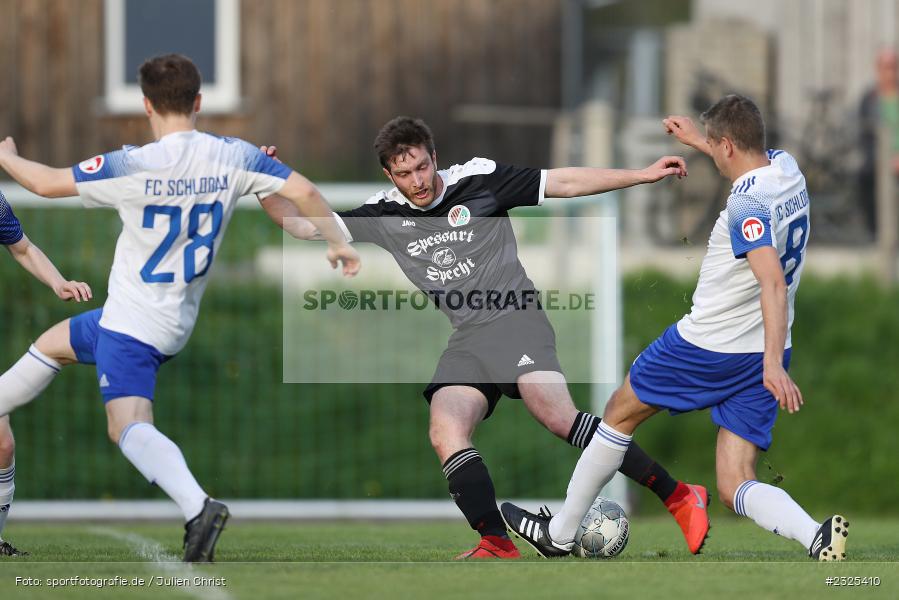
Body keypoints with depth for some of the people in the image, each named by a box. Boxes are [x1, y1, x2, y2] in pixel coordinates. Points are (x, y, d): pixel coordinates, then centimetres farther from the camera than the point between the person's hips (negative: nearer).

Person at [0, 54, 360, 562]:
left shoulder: (133, 167, -20)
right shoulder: (232, 157, -7)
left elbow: (47, 183, -11)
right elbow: (301, 190, -7)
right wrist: (337, 242, 10)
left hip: (131, 323, -8)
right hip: (177, 324, 8)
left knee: (130, 426, -18)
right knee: (54, 343, 28)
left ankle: (198, 506, -38)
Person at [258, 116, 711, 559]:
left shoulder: (479, 180, -2)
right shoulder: (383, 216, 8)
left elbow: (564, 183, 2)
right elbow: (305, 225, 12)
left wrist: (644, 175, 0)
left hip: (515, 319, -5)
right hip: (468, 339, 5)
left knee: (556, 415, -25)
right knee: (445, 435, -18)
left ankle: (678, 498, -22)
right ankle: (497, 546, -15)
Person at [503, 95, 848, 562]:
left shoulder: (746, 206, -23)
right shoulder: (787, 168, 3)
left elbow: (773, 283, -35)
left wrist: (773, 364, -42)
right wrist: (698, 140, 39)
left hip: (706, 347, -7)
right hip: (761, 356, 7)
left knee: (620, 413, 19)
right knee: (734, 488, 3)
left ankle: (559, 532, 31)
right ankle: (817, 537, -26)